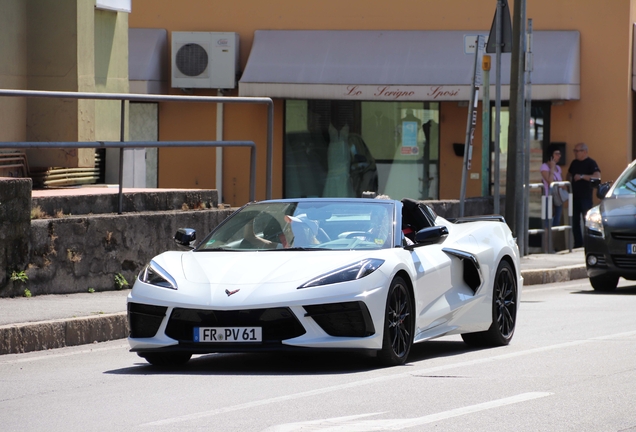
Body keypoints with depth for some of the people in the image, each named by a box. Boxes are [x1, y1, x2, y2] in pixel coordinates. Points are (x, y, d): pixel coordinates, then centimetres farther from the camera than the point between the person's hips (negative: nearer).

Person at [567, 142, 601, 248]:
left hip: (585, 196, -8)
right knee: (575, 221, 8)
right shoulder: (574, 163, 15)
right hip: (575, 196, 8)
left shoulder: (591, 163, -8)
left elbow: (597, 176, -22)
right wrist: (570, 180, 11)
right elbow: (569, 174, 33)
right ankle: (578, 244, 14)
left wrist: (582, 176, -25)